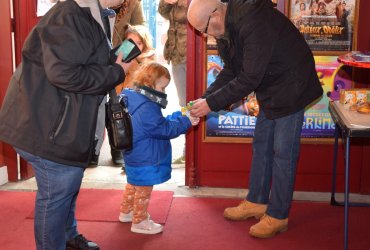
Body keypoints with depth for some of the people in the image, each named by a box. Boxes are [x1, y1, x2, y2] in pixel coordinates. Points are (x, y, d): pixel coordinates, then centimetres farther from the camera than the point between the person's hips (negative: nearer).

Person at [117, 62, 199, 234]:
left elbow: (160, 122, 12)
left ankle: (126, 212, 43)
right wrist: (185, 122, -18)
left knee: (133, 185, 27)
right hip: (145, 161, -11)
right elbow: (165, 129, -26)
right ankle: (140, 222, 18)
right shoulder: (147, 109, -30)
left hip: (135, 157, 11)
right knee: (143, 191, 5)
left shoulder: (136, 100, 4)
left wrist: (178, 116, 6)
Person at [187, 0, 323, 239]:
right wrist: (205, 98, -6)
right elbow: (230, 72, 7)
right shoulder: (226, 28, -1)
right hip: (270, 89, 10)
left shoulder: (254, 22, -31)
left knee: (283, 151, -3)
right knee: (261, 145, 15)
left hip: (290, 87, -9)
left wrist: (212, 103, -25)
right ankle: (257, 202, 29)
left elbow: (249, 79, -31)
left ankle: (278, 217, 8)